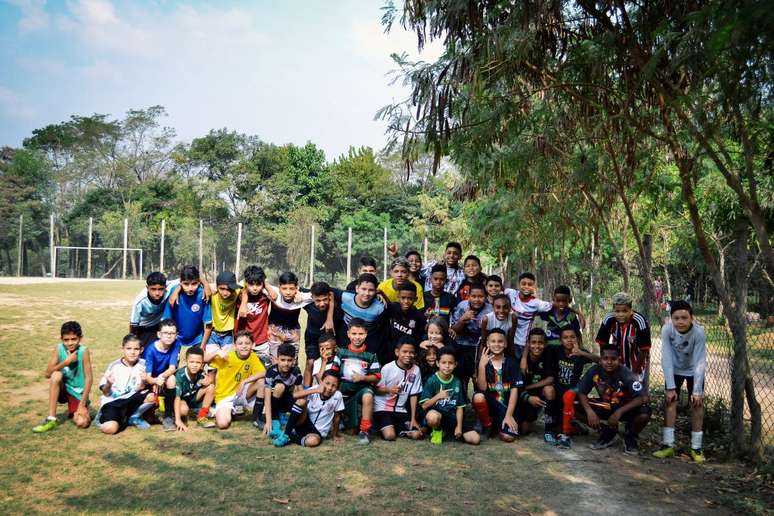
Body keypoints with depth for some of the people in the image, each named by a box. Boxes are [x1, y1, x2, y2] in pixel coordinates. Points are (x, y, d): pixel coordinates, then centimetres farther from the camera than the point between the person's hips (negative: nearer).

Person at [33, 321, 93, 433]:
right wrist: (66, 362, -29)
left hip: (78, 393, -2)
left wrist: (82, 405, -20)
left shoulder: (84, 351, -18)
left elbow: (88, 378, -17)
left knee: (82, 423, -23)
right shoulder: (58, 349, -11)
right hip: (63, 389, 2)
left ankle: (73, 411, 16)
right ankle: (51, 419, -21)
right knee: (56, 375, -30)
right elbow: (48, 373, -16)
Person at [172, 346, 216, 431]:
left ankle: (201, 417, -6)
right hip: (182, 399, -4)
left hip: (194, 398, 5)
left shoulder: (201, 373, -22)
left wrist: (208, 380, -34)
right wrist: (178, 420, -40)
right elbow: (177, 397, -34)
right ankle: (180, 417, 3)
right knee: (183, 410, -37)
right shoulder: (180, 375, -31)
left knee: (211, 387, -19)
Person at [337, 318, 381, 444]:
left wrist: (362, 378, -19)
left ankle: (364, 430, -23)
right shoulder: (341, 352, 0)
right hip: (345, 391, 2)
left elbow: (377, 377, -4)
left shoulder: (370, 355, -3)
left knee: (368, 396, -40)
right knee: (351, 430, 5)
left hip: (363, 387, -2)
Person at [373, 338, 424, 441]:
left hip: (400, 410, 4)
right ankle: (382, 426, 10)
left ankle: (394, 427, 13)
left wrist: (413, 419, -1)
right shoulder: (387, 368, -14)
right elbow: (376, 389, -6)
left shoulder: (416, 370, -5)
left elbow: (414, 395, 0)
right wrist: (388, 390, -27)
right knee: (390, 436, -24)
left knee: (416, 434, -12)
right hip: (383, 408, -4)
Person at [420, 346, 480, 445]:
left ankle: (447, 432, 13)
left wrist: (459, 426, -3)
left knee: (475, 439, -12)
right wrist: (438, 396, -25)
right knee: (433, 416, -42)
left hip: (451, 418, 4)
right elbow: (424, 406, -11)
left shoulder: (457, 382, 5)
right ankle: (437, 431, -3)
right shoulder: (432, 380, -7)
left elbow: (460, 407, 6)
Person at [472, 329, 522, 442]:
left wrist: (508, 415, -12)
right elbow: (482, 388, -11)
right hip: (489, 402, 0)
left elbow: (514, 390, -5)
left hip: (506, 405, 0)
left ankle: (497, 422, 14)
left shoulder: (511, 362, -2)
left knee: (508, 437, -22)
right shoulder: (483, 362, -2)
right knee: (478, 397, -34)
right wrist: (482, 366, -23)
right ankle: (487, 426, -4)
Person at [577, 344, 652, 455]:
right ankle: (608, 433, 5)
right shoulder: (594, 371, -19)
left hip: (625, 407, -3)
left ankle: (630, 437, 0)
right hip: (605, 406, 3)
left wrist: (619, 412, -40)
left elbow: (643, 397, -33)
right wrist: (589, 411, -31)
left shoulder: (626, 375, -27)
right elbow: (581, 392, -13)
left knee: (644, 413, -35)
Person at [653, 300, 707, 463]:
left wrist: (697, 391, -26)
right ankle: (668, 445, 0)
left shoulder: (699, 333, -32)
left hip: (693, 371, -1)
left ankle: (696, 448, 5)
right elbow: (666, 358, -25)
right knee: (669, 400, -6)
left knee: (697, 403, -5)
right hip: (674, 369, 1)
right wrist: (670, 387, -24)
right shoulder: (667, 330, -30)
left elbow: (699, 363, -27)